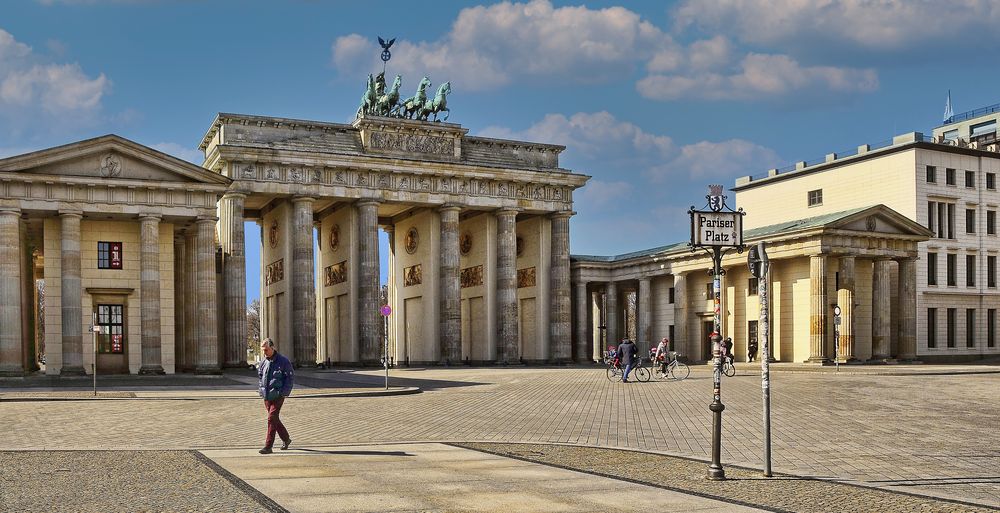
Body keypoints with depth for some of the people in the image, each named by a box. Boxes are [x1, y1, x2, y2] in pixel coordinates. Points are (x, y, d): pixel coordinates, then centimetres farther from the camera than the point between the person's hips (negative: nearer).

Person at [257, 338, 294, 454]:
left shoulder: (283, 361, -9)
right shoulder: (263, 362, 9)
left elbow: (290, 377, -8)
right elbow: (260, 377, 21)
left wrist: (283, 392, -14)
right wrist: (261, 390, 8)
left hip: (277, 396, -7)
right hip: (266, 396, 7)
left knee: (271, 419, -11)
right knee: (274, 419, 14)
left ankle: (268, 446, -6)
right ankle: (286, 439, 32)